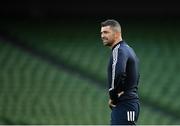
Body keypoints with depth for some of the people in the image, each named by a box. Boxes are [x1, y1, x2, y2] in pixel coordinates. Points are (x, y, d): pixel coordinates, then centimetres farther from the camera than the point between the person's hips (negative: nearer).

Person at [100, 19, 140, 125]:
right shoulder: (128, 49, 20)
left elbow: (118, 74, -30)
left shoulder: (119, 50, -13)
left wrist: (113, 97, -16)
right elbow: (135, 77, 29)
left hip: (124, 106, -11)